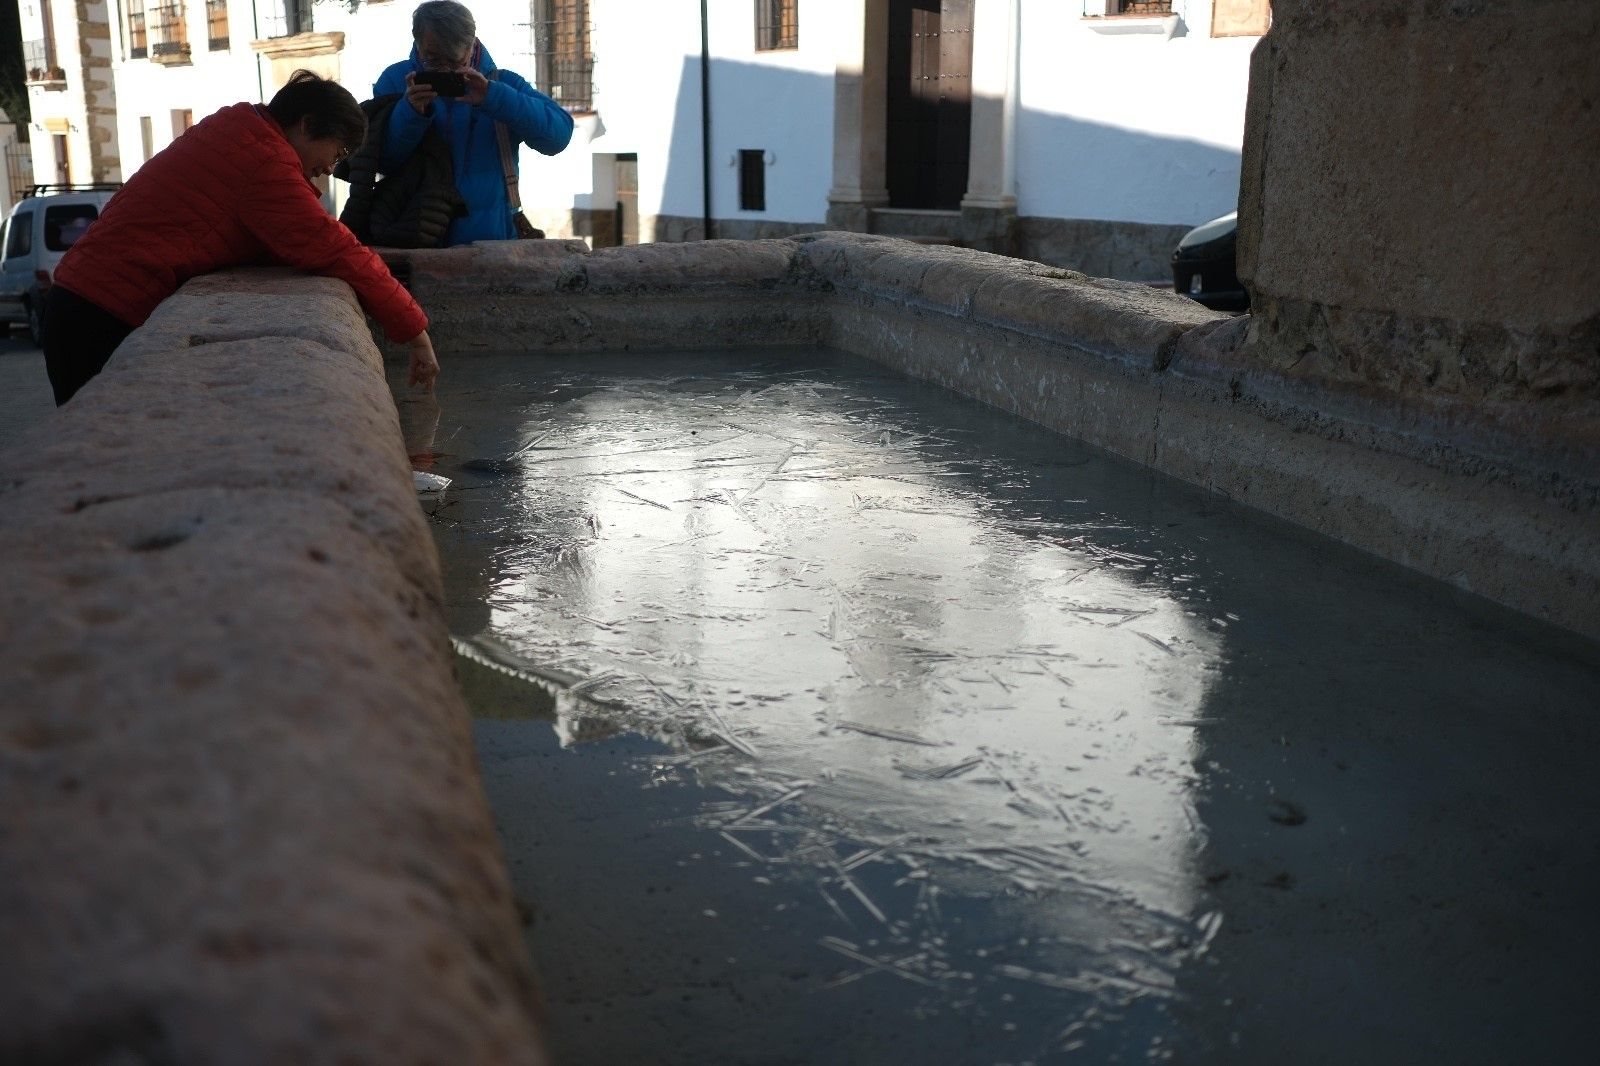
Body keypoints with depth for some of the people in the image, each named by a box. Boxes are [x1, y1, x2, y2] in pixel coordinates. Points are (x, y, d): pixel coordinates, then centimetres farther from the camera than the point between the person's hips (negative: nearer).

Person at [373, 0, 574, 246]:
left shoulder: (501, 83, 9)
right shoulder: (395, 80, 9)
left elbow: (559, 133, -8)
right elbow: (382, 162, 0)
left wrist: (493, 98, -18)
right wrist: (411, 112, -16)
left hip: (488, 240, 0)